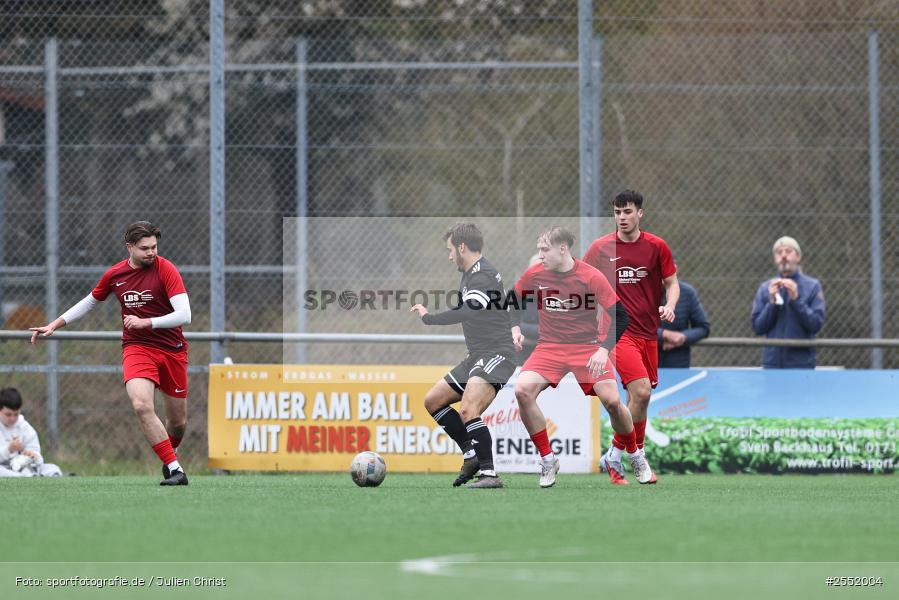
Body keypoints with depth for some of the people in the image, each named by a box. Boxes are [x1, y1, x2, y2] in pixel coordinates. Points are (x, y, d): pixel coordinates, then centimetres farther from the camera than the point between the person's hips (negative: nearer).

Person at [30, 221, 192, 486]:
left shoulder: (166, 270, -10)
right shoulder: (114, 274, 1)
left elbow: (184, 315, -18)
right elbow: (89, 302, 20)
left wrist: (146, 322, -25)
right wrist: (55, 325, 17)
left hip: (172, 350, -1)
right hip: (137, 347, 1)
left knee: (178, 422, 7)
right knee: (142, 404, -27)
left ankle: (169, 458, 41)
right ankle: (174, 469, -24)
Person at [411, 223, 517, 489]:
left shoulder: (482, 276, -16)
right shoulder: (471, 275, 17)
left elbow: (467, 313, -30)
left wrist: (428, 318, -22)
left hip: (495, 355, -11)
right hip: (478, 357, 11)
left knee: (468, 410, -28)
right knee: (433, 400, 13)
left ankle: (489, 475, -28)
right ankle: (472, 455, 14)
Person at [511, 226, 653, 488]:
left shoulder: (591, 277, -15)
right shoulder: (534, 275, -5)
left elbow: (620, 316, -11)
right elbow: (514, 299, 15)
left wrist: (604, 349, -23)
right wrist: (514, 327, -3)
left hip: (588, 347, -2)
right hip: (549, 347, 2)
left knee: (612, 400, -17)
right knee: (522, 390, -23)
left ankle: (636, 456, 13)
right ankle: (547, 460, -8)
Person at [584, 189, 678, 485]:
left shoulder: (656, 247, 3)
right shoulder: (600, 247, -1)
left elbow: (672, 283, 10)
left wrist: (670, 306, -10)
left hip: (648, 333, 4)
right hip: (618, 330, -4)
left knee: (638, 397, 7)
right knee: (641, 391, -20)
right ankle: (615, 456, -8)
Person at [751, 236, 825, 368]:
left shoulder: (812, 286, 2)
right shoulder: (765, 288, 9)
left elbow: (816, 325, -6)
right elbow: (758, 328, 4)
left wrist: (796, 299, -14)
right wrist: (772, 303, -9)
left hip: (801, 363, -2)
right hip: (772, 361, 2)